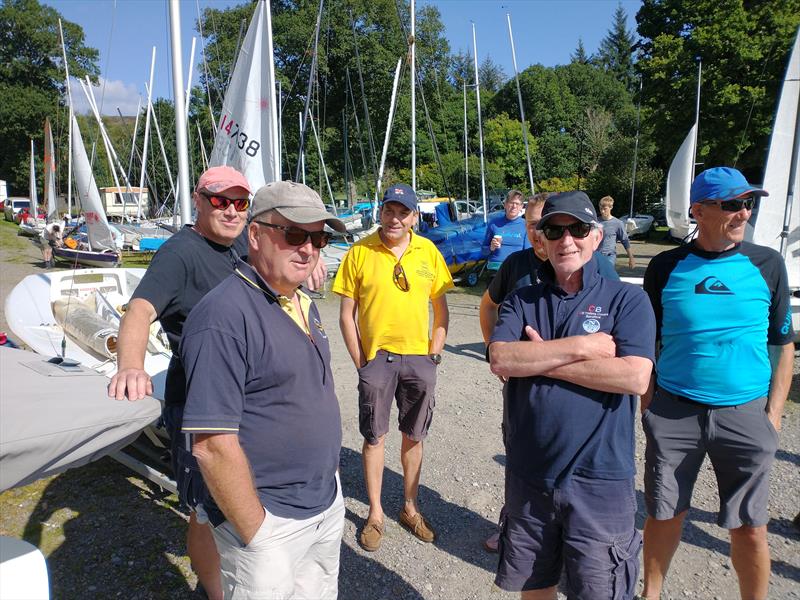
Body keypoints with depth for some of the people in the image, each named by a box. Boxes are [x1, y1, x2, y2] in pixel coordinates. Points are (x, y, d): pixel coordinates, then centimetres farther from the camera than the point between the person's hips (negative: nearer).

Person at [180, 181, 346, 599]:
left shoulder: (303, 303, 5)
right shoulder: (224, 316, -23)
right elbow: (213, 445, -24)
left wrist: (328, 487, 16)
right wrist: (257, 534, -18)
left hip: (328, 503, 8)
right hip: (269, 521, -8)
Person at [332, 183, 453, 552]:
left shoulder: (428, 251, 1)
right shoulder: (360, 252, -6)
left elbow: (441, 308, 7)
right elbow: (346, 314, -2)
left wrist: (433, 354, 1)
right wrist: (361, 362, -5)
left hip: (419, 358, 2)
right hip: (377, 356, -2)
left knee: (414, 437, 14)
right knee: (374, 437, 9)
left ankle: (410, 508, 33)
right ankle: (375, 513, 27)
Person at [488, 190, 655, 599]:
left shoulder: (627, 299, -3)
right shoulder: (522, 301, 4)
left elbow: (635, 377, -18)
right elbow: (499, 359, -13)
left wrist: (540, 359, -15)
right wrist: (581, 346, -16)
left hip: (600, 481, -3)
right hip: (528, 475, 3)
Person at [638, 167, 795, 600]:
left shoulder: (767, 264, 0)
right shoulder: (666, 267, -2)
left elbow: (783, 343, 6)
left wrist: (773, 411, 0)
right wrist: (647, 404, 1)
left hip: (746, 415, 0)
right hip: (673, 412, 0)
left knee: (750, 527, 9)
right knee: (665, 515, 12)